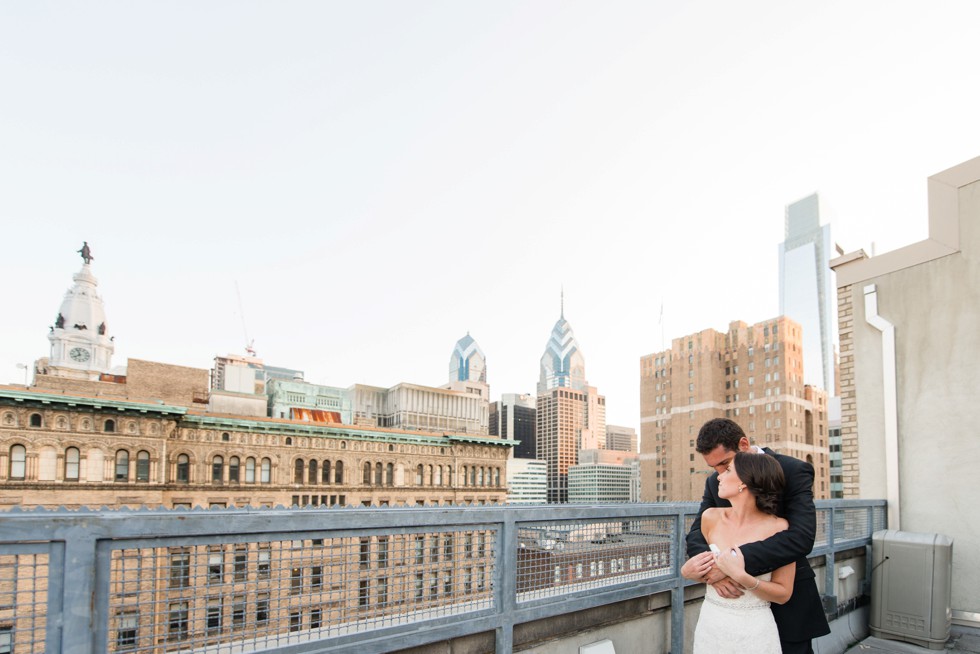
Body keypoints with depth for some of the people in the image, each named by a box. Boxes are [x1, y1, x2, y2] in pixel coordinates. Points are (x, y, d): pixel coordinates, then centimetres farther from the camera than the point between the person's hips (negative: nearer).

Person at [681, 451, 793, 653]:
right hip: (710, 624, 3)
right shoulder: (711, 517, -4)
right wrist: (688, 572, -9)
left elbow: (783, 593, -9)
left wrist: (742, 577, -23)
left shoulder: (778, 528, -14)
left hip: (754, 630, -3)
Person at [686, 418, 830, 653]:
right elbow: (696, 536, -4)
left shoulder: (794, 471, -16)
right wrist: (712, 569, -28)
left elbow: (801, 537, -29)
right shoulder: (714, 482, -1)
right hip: (739, 594, 4)